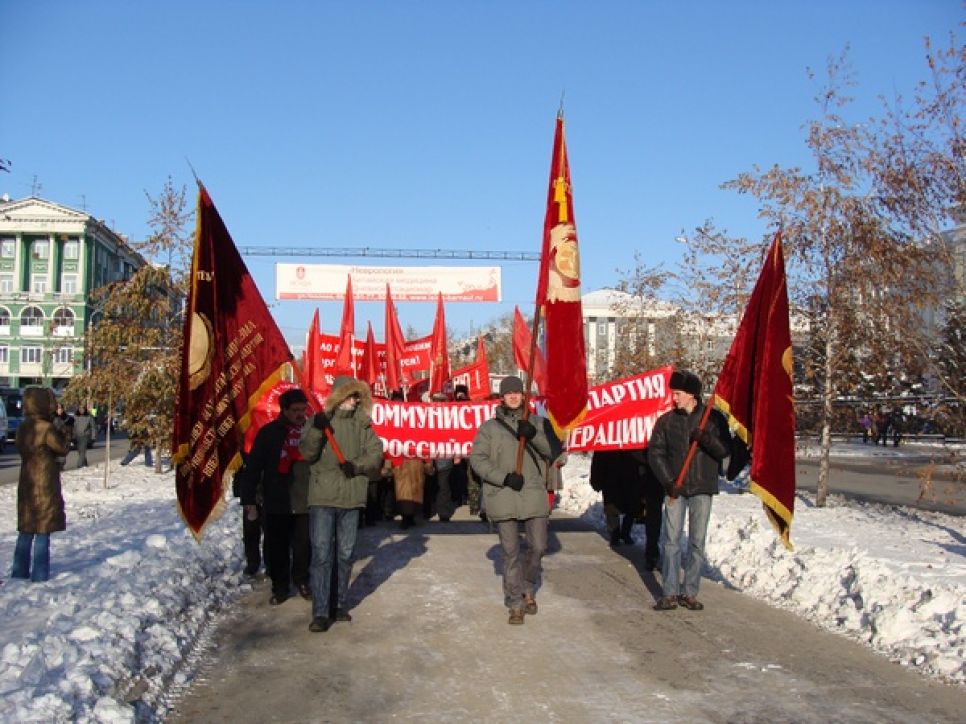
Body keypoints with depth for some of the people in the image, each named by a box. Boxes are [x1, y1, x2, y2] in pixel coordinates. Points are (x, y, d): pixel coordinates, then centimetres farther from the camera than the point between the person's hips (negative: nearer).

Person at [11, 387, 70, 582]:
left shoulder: (23, 428, 4)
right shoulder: (47, 429, -18)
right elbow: (62, 449, -8)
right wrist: (62, 432, 6)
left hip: (27, 485, 7)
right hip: (45, 486, -7)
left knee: (26, 531, 15)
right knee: (43, 532, 1)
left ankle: (20, 570, 20)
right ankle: (40, 573, 5)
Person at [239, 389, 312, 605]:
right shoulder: (269, 432, -4)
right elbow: (253, 467, -4)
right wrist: (249, 500, -8)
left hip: (306, 502, 2)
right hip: (277, 503, -1)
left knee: (304, 546, 8)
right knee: (277, 548, 6)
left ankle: (302, 581, 28)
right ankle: (279, 587, 21)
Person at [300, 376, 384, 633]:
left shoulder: (362, 424, 7)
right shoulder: (319, 420, 0)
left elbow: (376, 454, 1)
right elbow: (307, 454, -9)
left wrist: (357, 466, -16)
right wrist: (317, 430, -24)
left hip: (351, 498, 3)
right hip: (322, 498, -3)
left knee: (346, 554, 12)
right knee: (321, 555, -6)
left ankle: (340, 605, 25)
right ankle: (320, 613, -4)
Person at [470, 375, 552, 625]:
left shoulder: (536, 422, 10)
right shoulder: (489, 427, 5)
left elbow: (553, 449, -2)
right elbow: (477, 459, -2)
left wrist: (533, 435, -21)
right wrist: (505, 478, -13)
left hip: (533, 495, 1)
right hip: (503, 498, -1)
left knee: (538, 547, 4)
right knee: (510, 552, 3)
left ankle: (528, 588, 31)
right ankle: (516, 603, 16)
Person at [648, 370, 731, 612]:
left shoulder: (714, 418, 2)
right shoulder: (666, 420, 4)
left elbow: (725, 450, -2)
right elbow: (655, 453, 2)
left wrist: (706, 439, -21)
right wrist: (668, 482, -9)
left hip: (702, 489, 0)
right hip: (675, 489, 1)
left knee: (697, 543, 4)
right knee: (671, 540, -1)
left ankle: (690, 593, 12)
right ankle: (670, 593, 4)